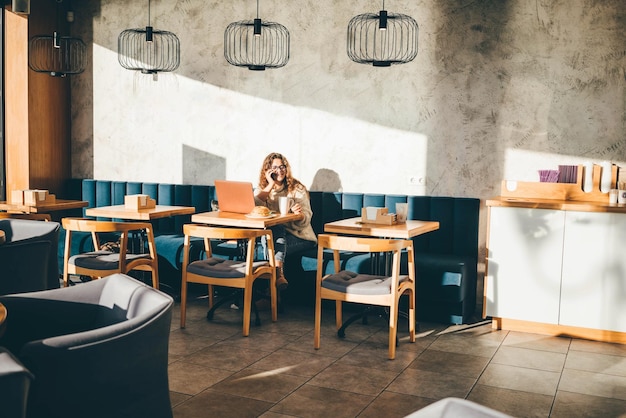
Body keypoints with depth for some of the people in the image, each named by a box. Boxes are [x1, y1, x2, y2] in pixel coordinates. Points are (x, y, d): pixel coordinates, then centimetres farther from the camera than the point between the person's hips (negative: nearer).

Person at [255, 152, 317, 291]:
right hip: (272, 233, 2)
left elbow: (306, 218, -10)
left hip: (298, 235, -2)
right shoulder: (262, 189, 9)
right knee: (276, 227, -32)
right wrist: (270, 185, -15)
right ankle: (279, 274, -43)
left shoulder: (297, 188, 1)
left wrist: (299, 214, -34)